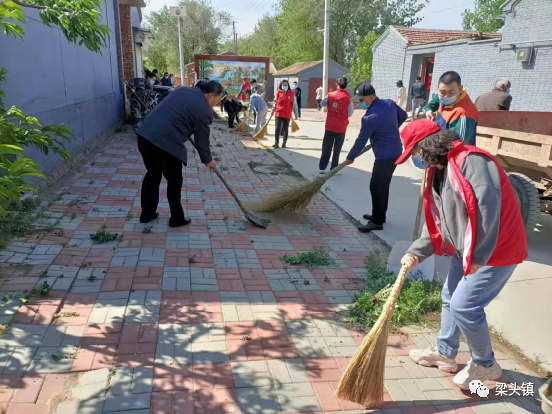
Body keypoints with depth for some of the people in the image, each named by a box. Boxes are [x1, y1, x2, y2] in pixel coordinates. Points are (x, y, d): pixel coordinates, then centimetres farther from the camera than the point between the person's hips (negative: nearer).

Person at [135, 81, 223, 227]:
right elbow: (202, 141, 1)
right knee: (174, 181, 10)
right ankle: (176, 219, 22)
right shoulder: (204, 110, -6)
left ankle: (147, 214, 32)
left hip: (145, 134, 8)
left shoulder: (183, 89, 16)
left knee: (152, 175, 22)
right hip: (165, 142, -8)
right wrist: (208, 160, 16)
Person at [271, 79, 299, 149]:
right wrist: (273, 109, 0)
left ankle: (284, 143, 20)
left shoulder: (291, 93, -1)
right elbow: (275, 102, 9)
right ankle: (276, 143, -1)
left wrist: (295, 114, 0)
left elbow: (294, 104, 1)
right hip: (278, 113, 0)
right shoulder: (278, 93, 2)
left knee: (285, 129, 9)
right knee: (277, 128, -4)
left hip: (287, 115, 0)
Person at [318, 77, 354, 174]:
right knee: (337, 150, 7)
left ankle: (322, 168, 14)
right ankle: (333, 169, 12)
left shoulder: (330, 95, -2)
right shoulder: (348, 98, -10)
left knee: (326, 148, 12)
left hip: (329, 126, 3)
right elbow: (350, 113, -5)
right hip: (341, 127, -3)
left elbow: (322, 103, 12)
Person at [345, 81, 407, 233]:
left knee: (376, 187, -2)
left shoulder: (370, 117, -21)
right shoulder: (390, 103, 2)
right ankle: (379, 215, 30)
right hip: (396, 151, 9)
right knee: (383, 186, 18)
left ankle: (377, 222, 5)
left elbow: (361, 140, -14)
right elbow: (403, 116, 19)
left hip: (384, 156, -9)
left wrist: (350, 157, -1)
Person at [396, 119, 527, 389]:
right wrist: (416, 253, 0)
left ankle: (485, 365, 18)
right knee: (450, 297, 17)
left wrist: (479, 256, -28)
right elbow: (437, 222, 9)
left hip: (496, 249, -10)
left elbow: (488, 207, -32)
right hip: (465, 250, 10)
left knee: (464, 306, -6)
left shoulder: (470, 161, -23)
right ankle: (445, 353, 37)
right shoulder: (438, 172, 7)